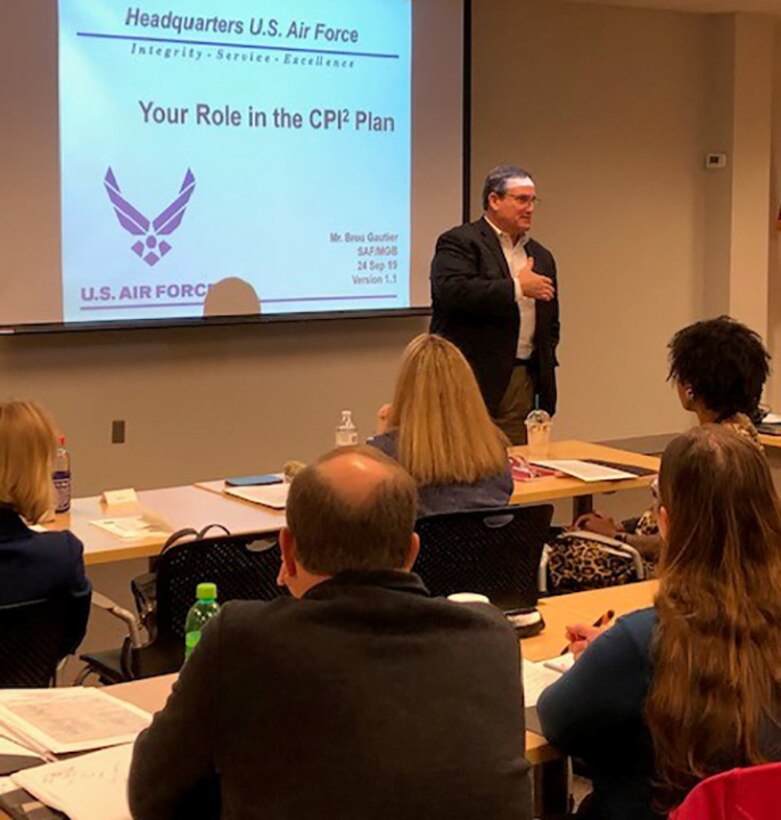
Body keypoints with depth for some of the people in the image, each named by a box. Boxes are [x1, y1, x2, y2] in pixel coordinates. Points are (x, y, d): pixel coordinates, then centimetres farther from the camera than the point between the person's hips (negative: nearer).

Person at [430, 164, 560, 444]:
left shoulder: (541, 256, 20)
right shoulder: (459, 242, -3)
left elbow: (550, 323, 26)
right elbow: (453, 291, -21)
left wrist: (545, 370, 12)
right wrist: (516, 287, -16)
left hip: (522, 384, 6)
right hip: (471, 382, -6)